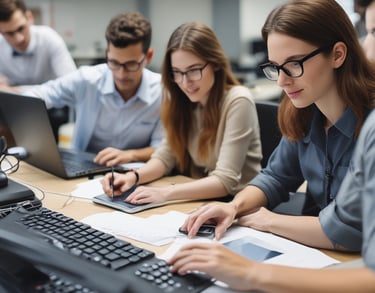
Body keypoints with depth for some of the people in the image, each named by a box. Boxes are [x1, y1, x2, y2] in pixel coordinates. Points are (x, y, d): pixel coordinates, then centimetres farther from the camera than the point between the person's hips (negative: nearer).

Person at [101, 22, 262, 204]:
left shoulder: (237, 102, -17)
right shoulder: (182, 100, 2)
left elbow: (225, 181, -22)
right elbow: (166, 156, 4)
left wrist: (165, 193, -32)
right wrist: (133, 177, -15)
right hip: (197, 200, 5)